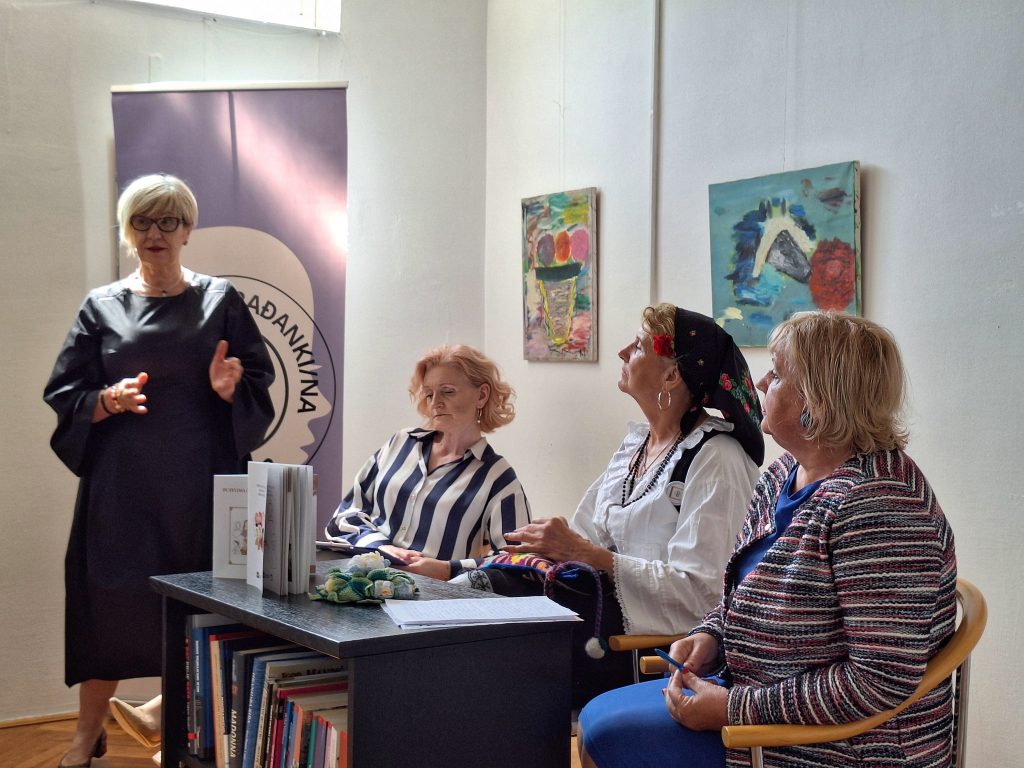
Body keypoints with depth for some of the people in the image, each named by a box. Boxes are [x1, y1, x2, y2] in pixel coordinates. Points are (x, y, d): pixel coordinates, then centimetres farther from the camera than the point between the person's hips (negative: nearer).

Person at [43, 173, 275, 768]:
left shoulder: (221, 301, 6)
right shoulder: (102, 307, 8)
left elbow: (260, 383, 6)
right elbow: (65, 394, 6)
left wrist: (229, 387, -15)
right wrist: (108, 400, -13)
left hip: (199, 479, -1)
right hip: (120, 480, 1)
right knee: (109, 600, 2)